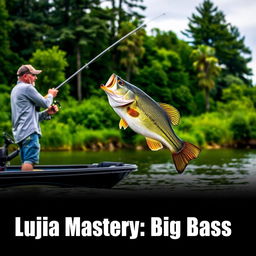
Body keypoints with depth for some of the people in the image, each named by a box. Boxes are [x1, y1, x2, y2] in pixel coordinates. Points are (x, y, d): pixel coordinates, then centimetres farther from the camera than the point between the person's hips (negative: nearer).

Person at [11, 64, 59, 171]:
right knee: (30, 161, -17)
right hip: (29, 131, -10)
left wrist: (47, 112, 15)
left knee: (26, 163, 5)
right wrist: (50, 95, 17)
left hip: (19, 133, 10)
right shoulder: (27, 87, -6)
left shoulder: (15, 89, 26)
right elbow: (45, 103, -4)